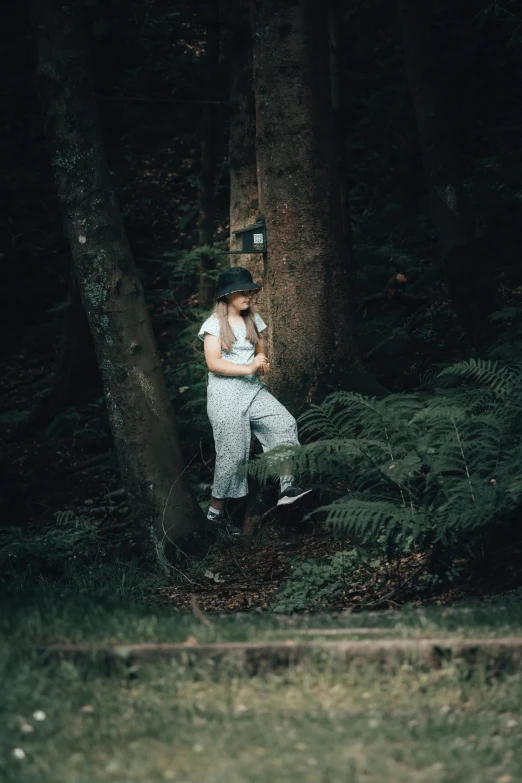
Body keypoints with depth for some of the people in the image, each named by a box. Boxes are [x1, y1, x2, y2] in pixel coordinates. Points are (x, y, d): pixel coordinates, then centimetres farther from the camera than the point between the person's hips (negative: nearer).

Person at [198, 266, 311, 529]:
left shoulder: (253, 319, 11)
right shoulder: (215, 324, -6)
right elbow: (213, 362, -14)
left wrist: (262, 362, -4)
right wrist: (248, 368, -21)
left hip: (253, 389, 6)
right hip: (225, 394, -6)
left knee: (285, 425, -18)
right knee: (232, 453, -5)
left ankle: (286, 487, -22)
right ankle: (216, 507, 11)